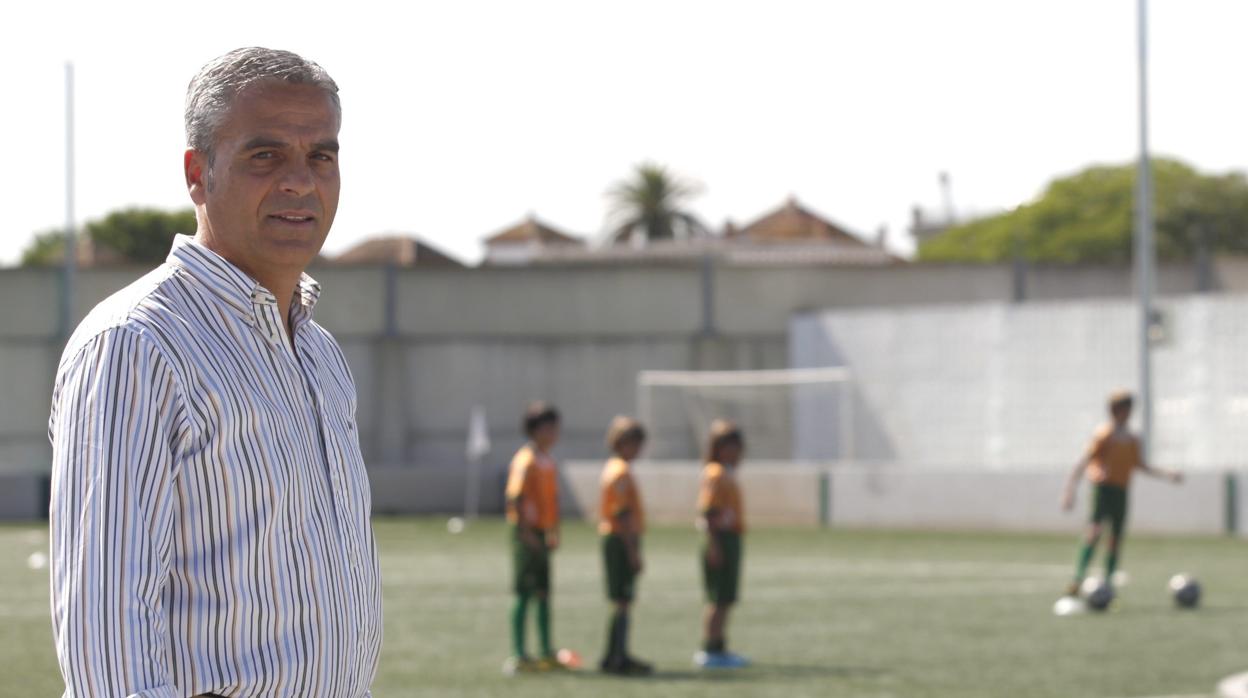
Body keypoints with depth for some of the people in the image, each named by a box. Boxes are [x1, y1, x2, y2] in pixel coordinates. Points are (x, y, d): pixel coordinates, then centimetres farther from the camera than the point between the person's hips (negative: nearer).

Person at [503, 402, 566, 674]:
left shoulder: (547, 461, 14)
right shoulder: (527, 460, -14)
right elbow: (515, 499, -20)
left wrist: (553, 534, 16)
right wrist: (526, 534, -23)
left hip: (541, 536, 9)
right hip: (528, 534, -9)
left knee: (543, 593, 11)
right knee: (524, 594, -6)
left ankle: (547, 654, 17)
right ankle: (518, 655, -4)